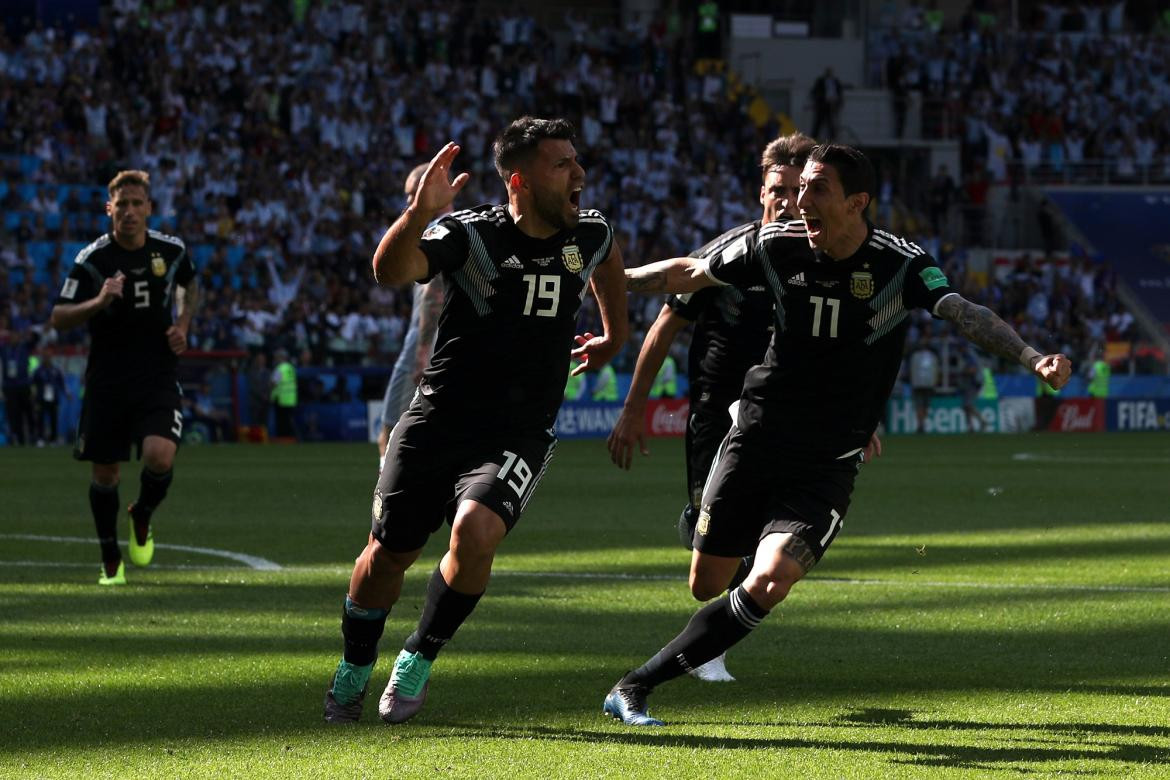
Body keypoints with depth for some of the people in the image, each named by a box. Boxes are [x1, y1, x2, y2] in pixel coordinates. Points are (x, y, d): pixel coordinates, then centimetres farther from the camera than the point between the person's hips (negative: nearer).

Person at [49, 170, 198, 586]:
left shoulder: (171, 250, 0)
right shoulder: (92, 259, -8)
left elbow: (190, 284, 23)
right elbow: (58, 318, -11)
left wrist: (183, 324, 6)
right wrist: (99, 301, -28)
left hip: (158, 377, 0)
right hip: (107, 379, 0)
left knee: (160, 457, -21)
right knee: (104, 474, 4)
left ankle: (142, 516, 13)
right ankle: (111, 562, 25)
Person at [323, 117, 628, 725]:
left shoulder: (588, 234, 1)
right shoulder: (471, 234, -13)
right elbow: (390, 270, -31)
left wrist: (613, 335, 31)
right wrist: (420, 212, -47)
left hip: (518, 436, 1)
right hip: (436, 423, -1)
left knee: (475, 532, -25)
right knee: (389, 554, 5)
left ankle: (416, 663, -4)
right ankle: (353, 670, 33)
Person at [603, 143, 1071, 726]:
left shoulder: (901, 266, -11)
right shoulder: (778, 247, -3)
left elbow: (966, 316, -26)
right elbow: (688, 273, 13)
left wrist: (1033, 360, -42)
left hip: (828, 464, -3)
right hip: (756, 438, 3)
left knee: (769, 583, -21)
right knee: (706, 585, 6)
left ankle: (638, 684, -11)